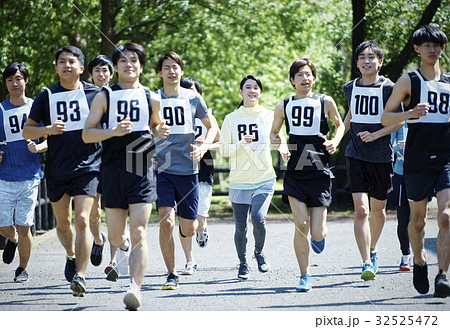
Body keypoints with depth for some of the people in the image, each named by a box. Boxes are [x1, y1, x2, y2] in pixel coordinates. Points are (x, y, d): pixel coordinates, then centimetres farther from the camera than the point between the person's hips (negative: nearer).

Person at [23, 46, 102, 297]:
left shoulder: (96, 94, 2)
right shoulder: (47, 96, 5)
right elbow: (27, 130, 5)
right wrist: (47, 130, -14)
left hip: (88, 166, -3)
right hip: (57, 169, 3)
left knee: (82, 219, -17)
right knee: (63, 222, 15)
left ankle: (80, 275, -15)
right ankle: (72, 256, 44)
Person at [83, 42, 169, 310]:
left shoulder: (152, 98, 9)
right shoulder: (104, 97, 5)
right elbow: (87, 134, 2)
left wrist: (161, 131, 2)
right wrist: (114, 131, -15)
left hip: (142, 171, -1)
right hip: (113, 171, 1)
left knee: (139, 232, -14)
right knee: (116, 236, 8)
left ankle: (135, 287, -21)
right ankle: (122, 249, 43)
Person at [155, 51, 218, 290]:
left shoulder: (192, 98, 4)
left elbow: (212, 127, 12)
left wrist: (203, 147, -6)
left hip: (187, 169, 1)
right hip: (161, 169, 0)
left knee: (188, 230, 3)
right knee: (166, 222, -15)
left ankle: (195, 223, 41)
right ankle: (172, 274, -3)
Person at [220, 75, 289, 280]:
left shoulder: (269, 116, 5)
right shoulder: (231, 119, 5)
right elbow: (223, 150, 2)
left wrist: (283, 150, -9)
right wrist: (242, 144, -15)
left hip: (264, 180, -1)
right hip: (239, 181, 1)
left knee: (258, 218, -21)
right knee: (240, 227, 0)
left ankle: (259, 252, 8)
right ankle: (243, 263, 24)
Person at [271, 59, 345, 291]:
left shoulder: (325, 102, 4)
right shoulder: (283, 107, 7)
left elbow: (340, 124, 20)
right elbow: (274, 132, 21)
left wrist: (335, 141, 0)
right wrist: (275, 140, -2)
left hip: (320, 172, -1)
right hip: (295, 173, 1)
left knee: (317, 233, -3)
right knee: (301, 224, -12)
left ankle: (319, 234, 36)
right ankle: (304, 276, 2)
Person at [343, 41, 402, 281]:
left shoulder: (388, 88, -5)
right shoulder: (350, 88, 5)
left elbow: (398, 121, -4)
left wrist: (376, 135, -17)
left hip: (382, 158, -1)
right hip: (356, 157, 1)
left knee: (378, 209, 13)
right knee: (361, 210, -13)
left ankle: (372, 250, 39)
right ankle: (367, 263, -15)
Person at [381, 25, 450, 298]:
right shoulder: (409, 81, 2)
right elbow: (385, 118, 0)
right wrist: (409, 114, -17)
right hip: (417, 161, -2)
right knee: (418, 219, 8)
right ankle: (419, 263, 33)